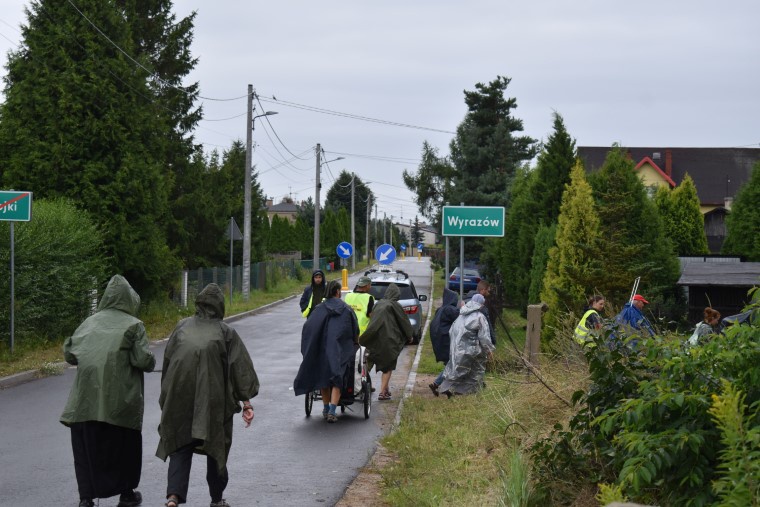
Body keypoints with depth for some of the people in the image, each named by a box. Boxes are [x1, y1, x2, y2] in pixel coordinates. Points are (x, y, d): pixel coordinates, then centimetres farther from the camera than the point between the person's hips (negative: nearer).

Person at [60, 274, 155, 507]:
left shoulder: (90, 322, 7)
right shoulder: (133, 325, -3)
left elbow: (69, 353, 8)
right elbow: (144, 361, -11)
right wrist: (150, 361, 10)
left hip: (87, 399, 2)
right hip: (120, 399, -2)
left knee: (86, 447, 10)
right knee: (124, 445, 15)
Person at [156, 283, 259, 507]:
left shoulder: (182, 327, 6)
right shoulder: (226, 332, 1)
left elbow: (167, 360, 7)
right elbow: (241, 368, -4)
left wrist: (167, 395, 17)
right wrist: (246, 403, -4)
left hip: (179, 398, 1)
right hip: (213, 400, -1)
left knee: (180, 447, 5)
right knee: (216, 445, 15)